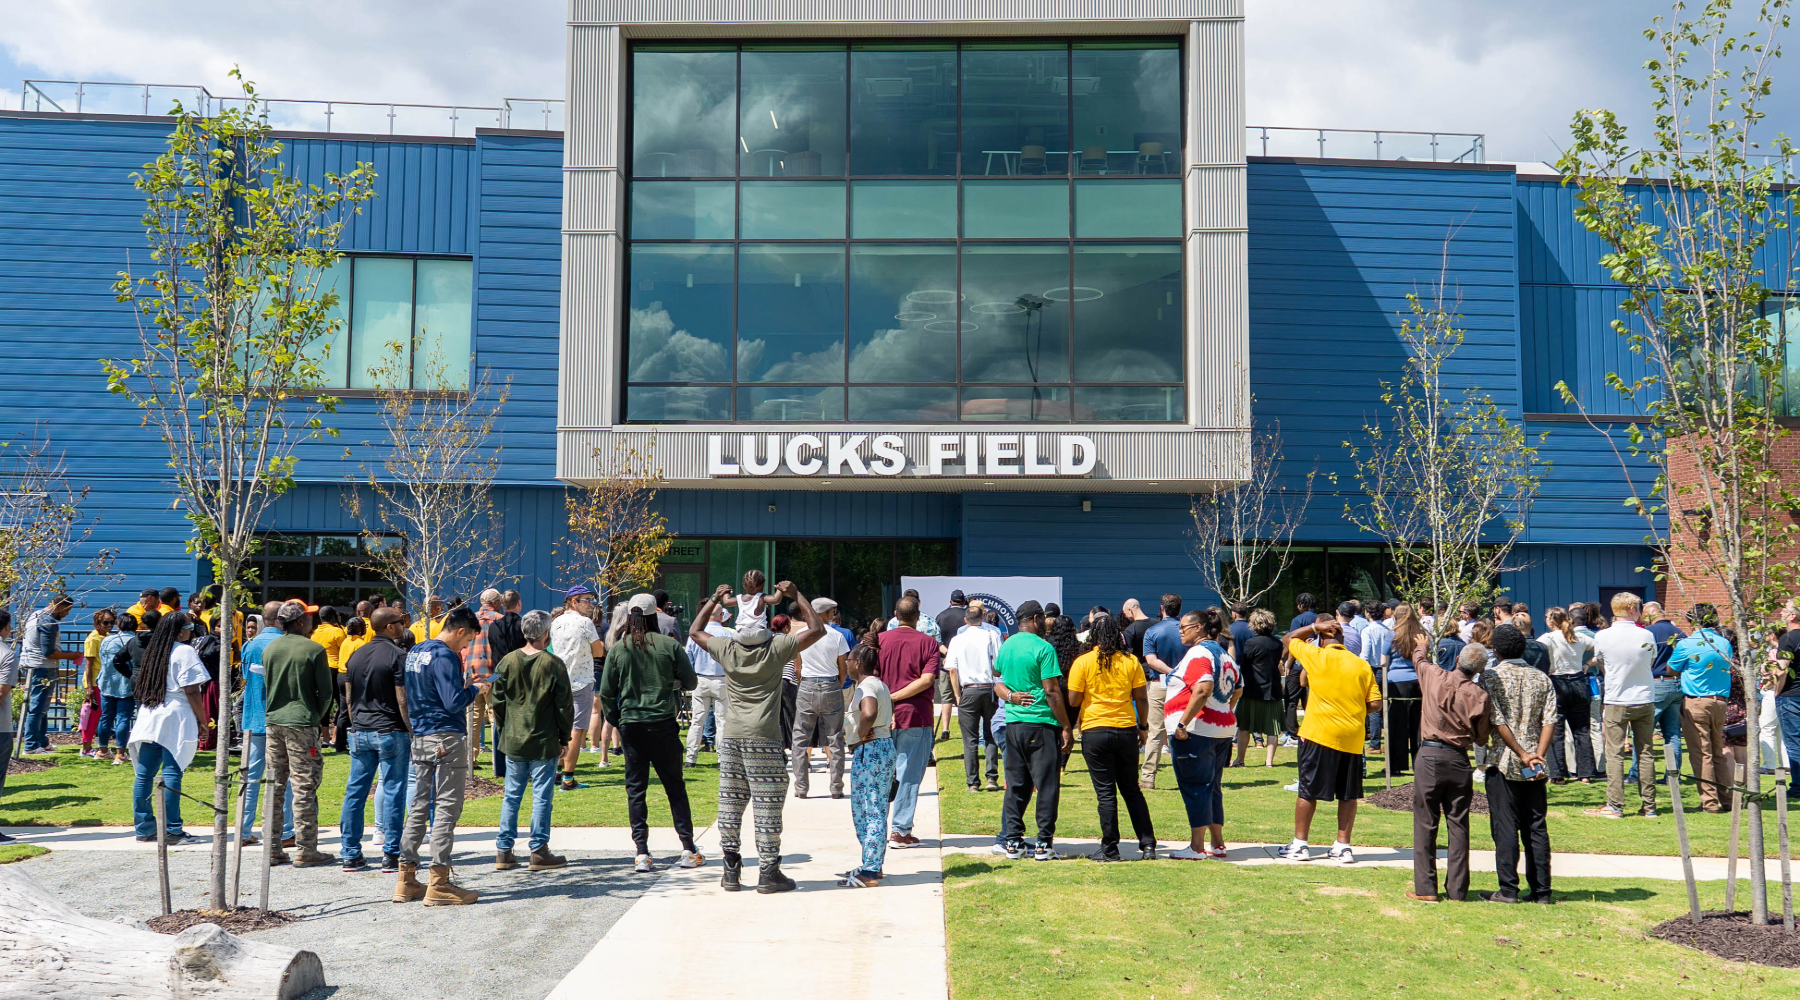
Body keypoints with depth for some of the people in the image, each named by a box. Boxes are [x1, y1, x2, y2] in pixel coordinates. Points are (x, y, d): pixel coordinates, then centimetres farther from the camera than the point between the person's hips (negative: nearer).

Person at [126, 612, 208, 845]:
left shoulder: (153, 651, 15)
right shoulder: (184, 652, -8)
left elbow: (141, 685, 19)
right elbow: (191, 691, -12)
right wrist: (202, 721, -7)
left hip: (149, 717, 8)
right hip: (174, 718, -8)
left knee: (144, 773, 8)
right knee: (172, 774, -7)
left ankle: (144, 828, 13)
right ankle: (172, 831, -6)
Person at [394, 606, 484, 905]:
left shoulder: (415, 651, 13)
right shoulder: (444, 656, -15)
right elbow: (454, 702, -21)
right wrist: (473, 689, -2)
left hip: (420, 737, 9)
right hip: (447, 738, -9)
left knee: (419, 807, 12)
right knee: (447, 808, -4)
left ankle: (407, 880, 14)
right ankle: (439, 884, -3)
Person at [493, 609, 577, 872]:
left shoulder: (507, 661, 0)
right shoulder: (554, 665, -10)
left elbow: (497, 699, 5)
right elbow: (565, 705, -6)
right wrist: (564, 738, 5)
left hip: (513, 741, 4)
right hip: (544, 742, -4)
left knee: (511, 796, 12)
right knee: (541, 797, 3)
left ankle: (504, 851, 14)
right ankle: (539, 852, 5)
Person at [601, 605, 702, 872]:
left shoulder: (617, 649, 0)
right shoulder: (669, 645, -5)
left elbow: (606, 694, 2)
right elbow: (690, 682, 2)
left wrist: (615, 720, 14)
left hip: (630, 725, 1)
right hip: (663, 724, -1)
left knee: (635, 789, 7)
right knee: (675, 786, 8)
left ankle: (642, 854, 2)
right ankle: (688, 850, 10)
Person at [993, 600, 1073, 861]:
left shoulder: (1005, 646, 10)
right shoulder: (1043, 648, -11)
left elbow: (997, 681, 16)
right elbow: (1052, 692, -14)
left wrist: (1010, 695, 0)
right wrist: (1067, 728, -9)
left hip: (1013, 723, 6)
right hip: (1041, 725, -6)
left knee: (1016, 785, 11)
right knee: (1047, 785, 1)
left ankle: (1013, 841, 13)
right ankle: (1043, 844, 1)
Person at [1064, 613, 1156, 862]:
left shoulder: (1083, 662, -7)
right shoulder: (1131, 661, 0)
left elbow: (1073, 700, -6)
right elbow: (1141, 698, 2)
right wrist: (1143, 726, 15)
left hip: (1095, 731, -2)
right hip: (1126, 730, 3)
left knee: (1106, 793, 3)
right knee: (1132, 790, 14)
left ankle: (1110, 849, 5)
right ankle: (1148, 844, 12)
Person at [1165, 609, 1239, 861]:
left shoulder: (1198, 653, -14)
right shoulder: (1224, 654, 15)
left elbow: (1203, 689, -28)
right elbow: (1238, 690, 24)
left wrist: (1182, 723, -26)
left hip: (1196, 731, -9)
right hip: (1223, 731, 9)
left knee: (1195, 788, -3)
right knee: (1212, 788, 16)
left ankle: (1197, 847, 1)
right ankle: (1217, 844, 20)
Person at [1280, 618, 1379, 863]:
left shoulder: (1316, 656, -5)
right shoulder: (1361, 664, 3)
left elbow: (1290, 638, 12)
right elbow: (1375, 702, 1)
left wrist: (1315, 627, 10)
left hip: (1319, 734, -3)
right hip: (1352, 737, 3)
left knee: (1308, 791, 5)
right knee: (1348, 795, 11)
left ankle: (1300, 844, 9)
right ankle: (1343, 846, 12)